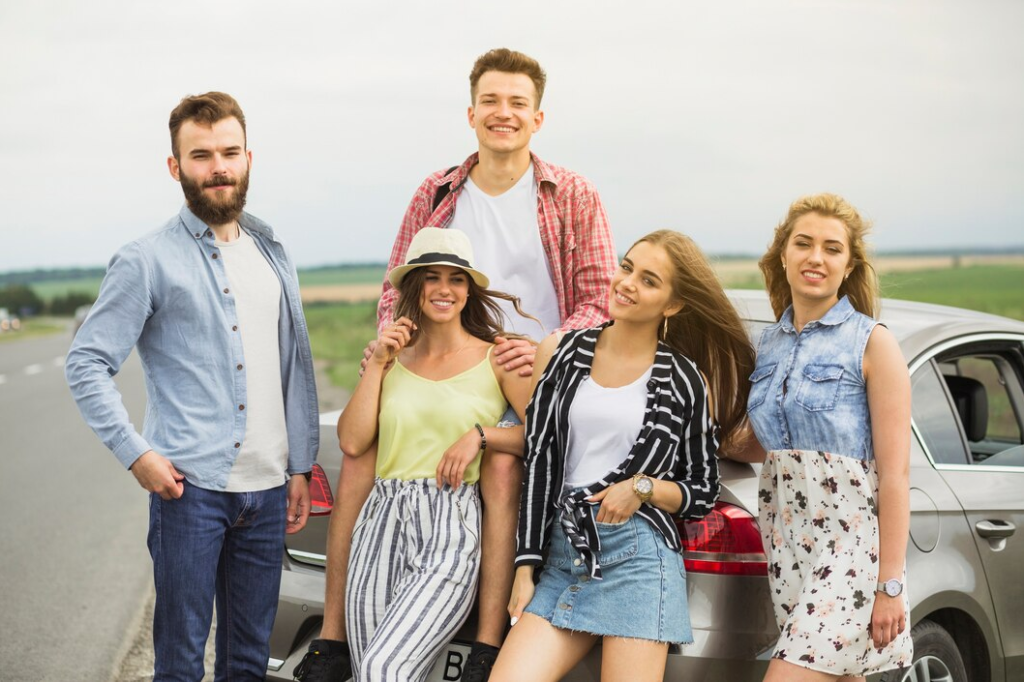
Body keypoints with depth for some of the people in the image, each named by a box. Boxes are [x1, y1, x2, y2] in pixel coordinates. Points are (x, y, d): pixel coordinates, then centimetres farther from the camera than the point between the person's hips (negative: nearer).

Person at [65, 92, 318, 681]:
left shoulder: (271, 252, 13)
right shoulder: (147, 261, -4)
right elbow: (87, 365, -6)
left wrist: (301, 466, 12)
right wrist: (136, 454, -13)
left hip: (268, 487, 5)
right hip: (190, 486, -5)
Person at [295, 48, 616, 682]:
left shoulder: (573, 197, 5)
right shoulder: (436, 194, 14)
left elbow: (599, 298, 1)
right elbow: (399, 286, 18)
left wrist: (548, 350, -17)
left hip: (529, 377, -3)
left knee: (501, 463, -31)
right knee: (359, 453, -16)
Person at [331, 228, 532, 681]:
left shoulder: (495, 359, 5)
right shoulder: (394, 359, 15)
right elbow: (352, 441, 5)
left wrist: (479, 435, -11)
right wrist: (377, 363, 4)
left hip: (451, 527, -4)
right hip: (383, 522, 4)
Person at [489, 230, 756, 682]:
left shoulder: (686, 382, 4)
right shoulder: (562, 352, 9)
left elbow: (704, 494, 10)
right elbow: (538, 464, 8)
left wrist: (642, 487, -9)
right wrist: (525, 570, 4)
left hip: (638, 558, -2)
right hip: (561, 555, 2)